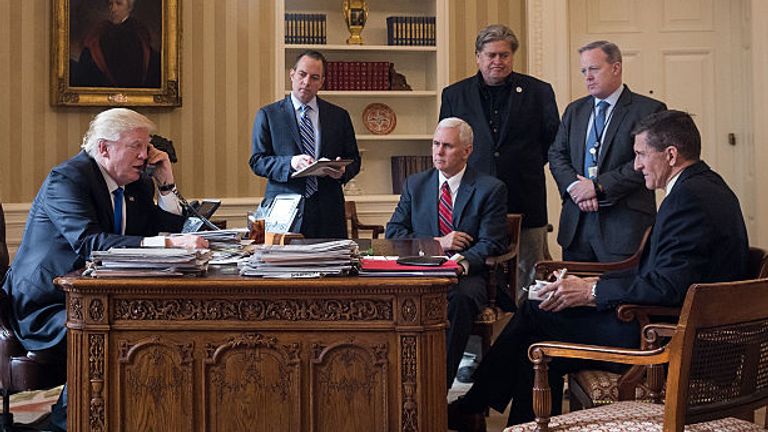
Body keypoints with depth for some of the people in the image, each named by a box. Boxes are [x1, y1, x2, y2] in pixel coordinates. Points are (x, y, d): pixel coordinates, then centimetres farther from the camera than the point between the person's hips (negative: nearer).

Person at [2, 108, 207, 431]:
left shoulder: (138, 185, 10)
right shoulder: (66, 178, -14)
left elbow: (168, 232, 11)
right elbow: (90, 244, -31)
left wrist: (166, 185, -1)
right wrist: (169, 242, -39)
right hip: (46, 311, -8)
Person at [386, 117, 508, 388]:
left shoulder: (491, 189, 6)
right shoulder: (415, 184, 16)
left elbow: (490, 244, -3)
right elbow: (393, 233, 9)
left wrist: (465, 262, -24)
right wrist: (437, 243, -7)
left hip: (467, 275, -2)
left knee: (461, 297, -38)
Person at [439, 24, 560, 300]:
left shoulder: (538, 92, 5)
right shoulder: (454, 95, 8)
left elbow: (553, 140, 11)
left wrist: (528, 165, 7)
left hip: (525, 203, 0)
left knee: (529, 276, 5)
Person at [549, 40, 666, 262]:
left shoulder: (648, 110, -2)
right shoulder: (574, 110, 17)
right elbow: (556, 154, 12)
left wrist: (598, 186, -14)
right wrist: (574, 185, -8)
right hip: (576, 222, 5)